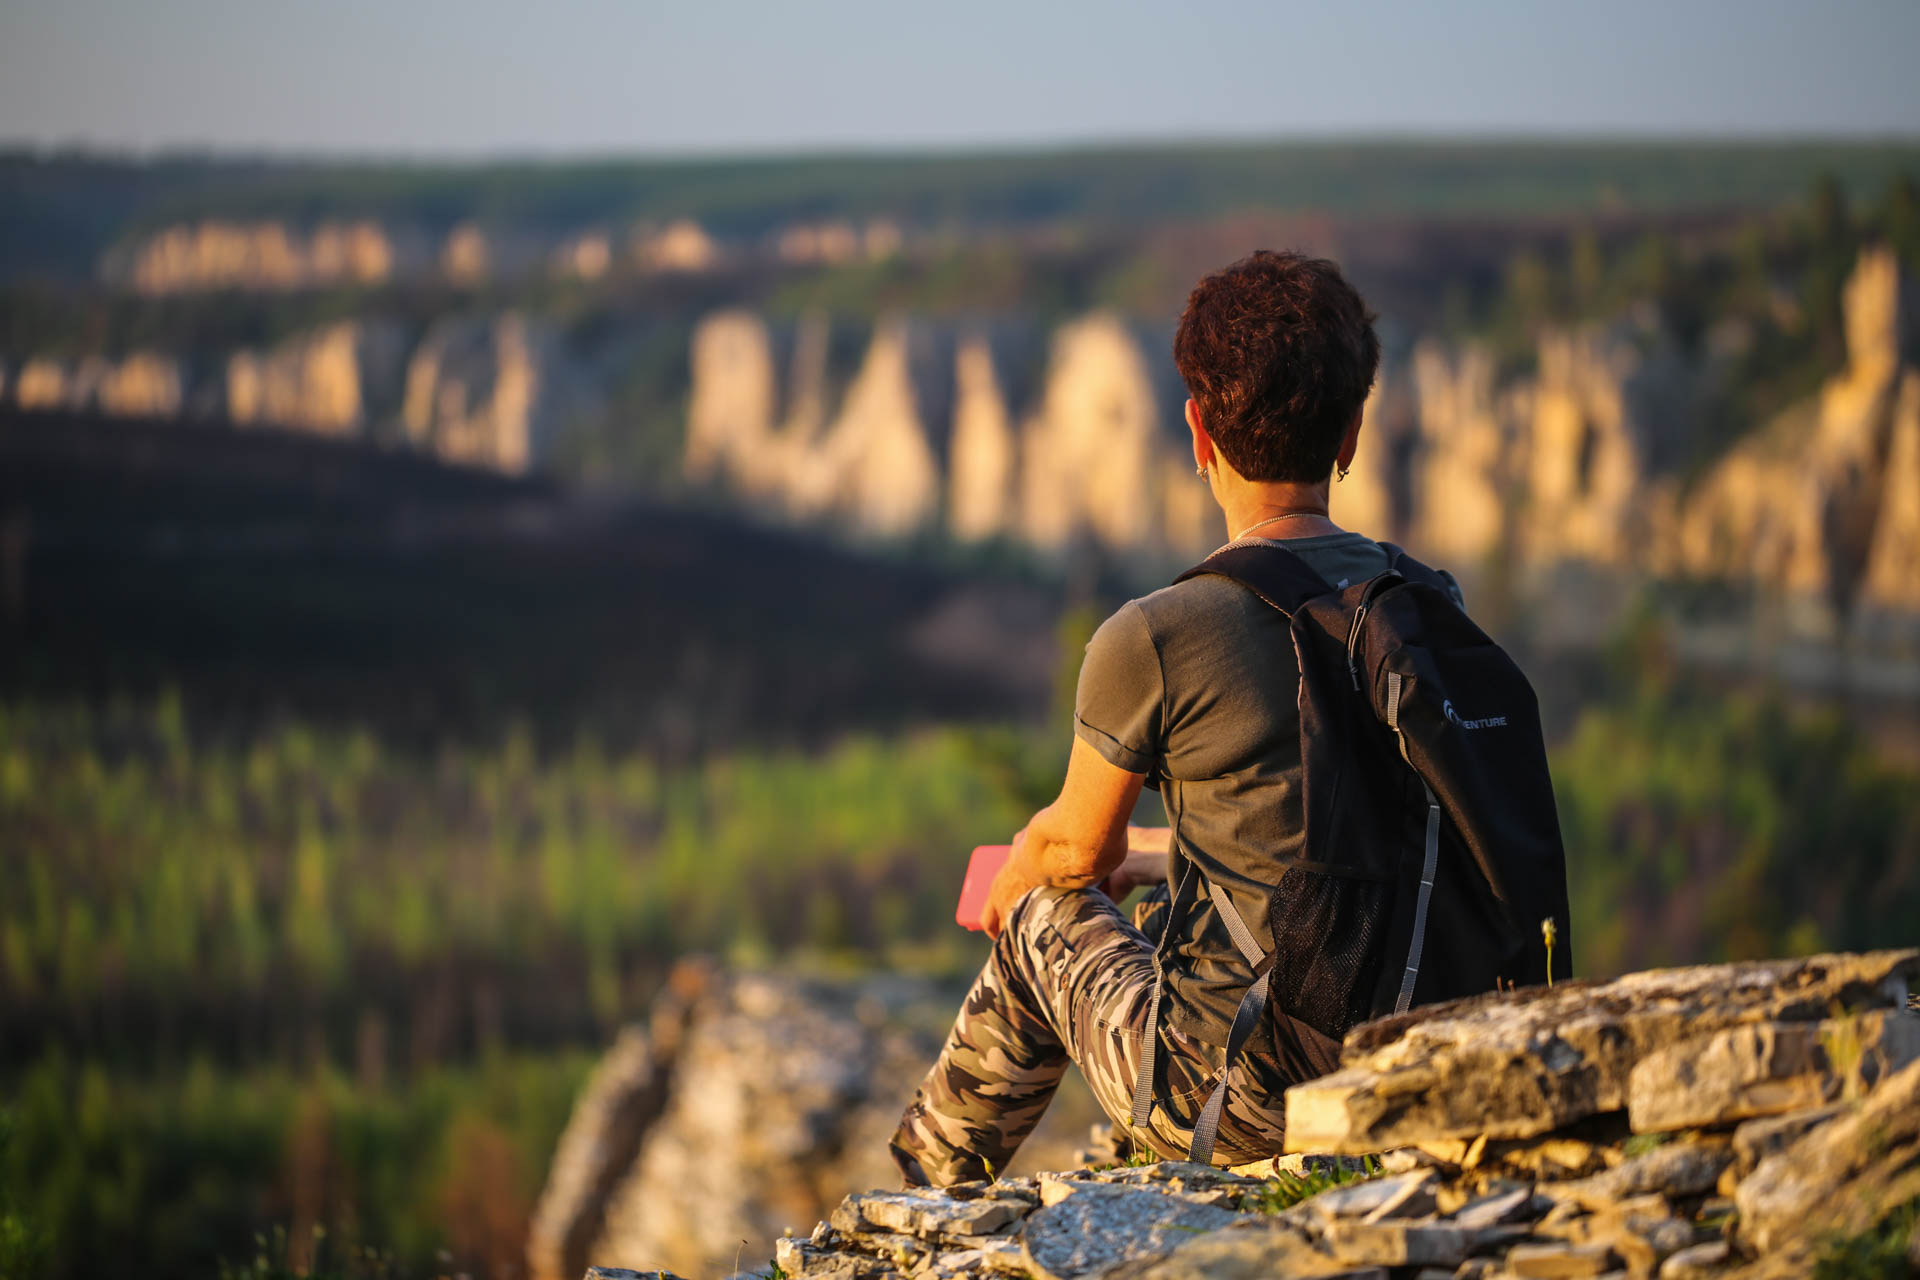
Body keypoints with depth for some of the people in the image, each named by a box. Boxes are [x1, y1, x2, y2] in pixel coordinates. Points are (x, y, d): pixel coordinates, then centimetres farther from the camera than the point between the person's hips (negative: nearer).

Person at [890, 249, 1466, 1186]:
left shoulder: (1149, 641, -16)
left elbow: (1078, 847, 3)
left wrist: (1017, 872, 27)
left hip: (1234, 1098, -5)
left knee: (1045, 912, 24)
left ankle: (924, 1194, 47)